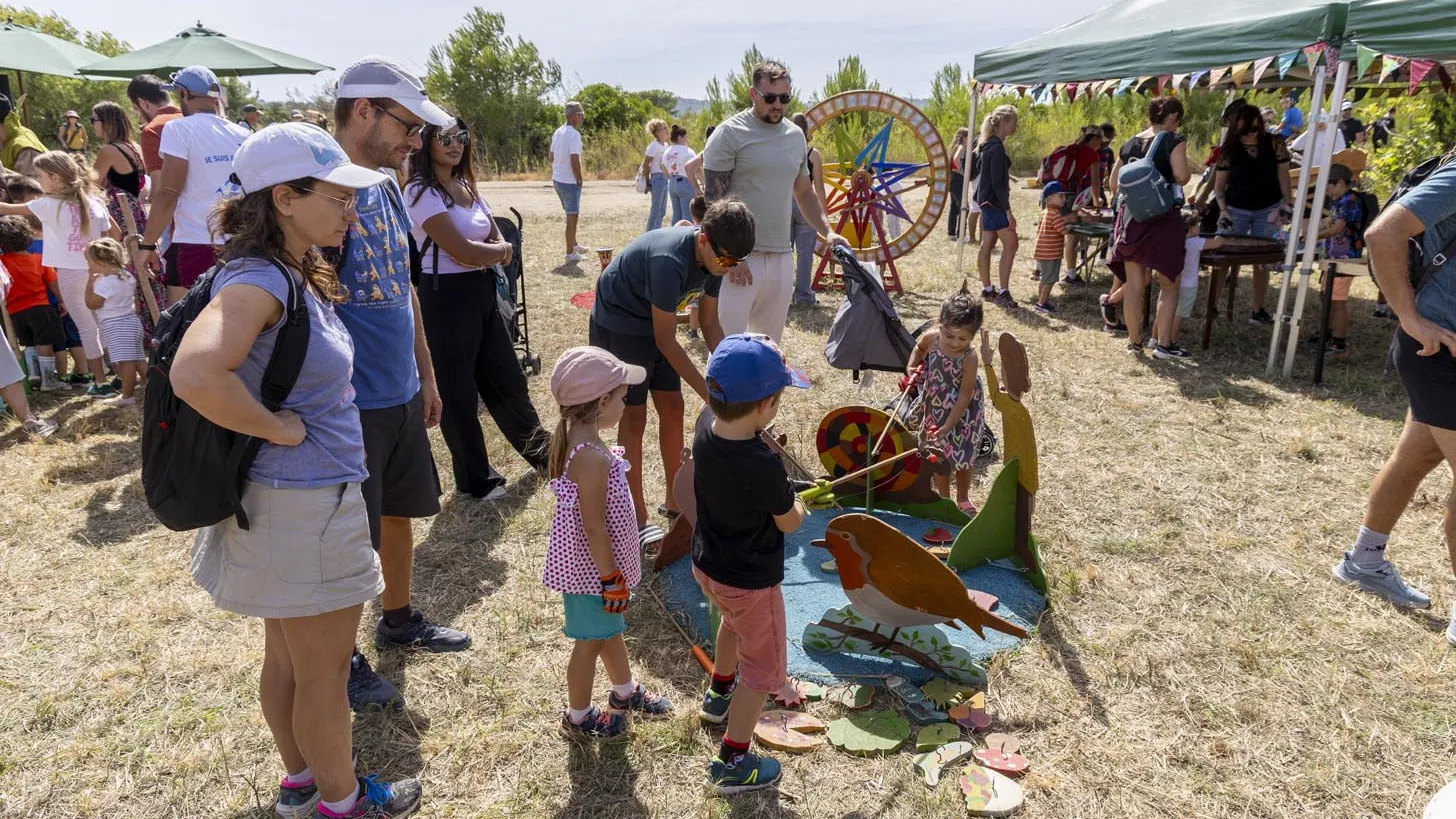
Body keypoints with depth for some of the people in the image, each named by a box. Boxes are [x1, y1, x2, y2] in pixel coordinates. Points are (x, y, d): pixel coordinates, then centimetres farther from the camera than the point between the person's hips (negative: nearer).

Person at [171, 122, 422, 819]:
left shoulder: (295, 275, 5)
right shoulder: (259, 280, -23)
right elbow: (196, 375, -39)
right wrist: (278, 427, -26)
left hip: (301, 498, 9)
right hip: (304, 504, -9)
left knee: (288, 656, 23)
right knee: (325, 668, 10)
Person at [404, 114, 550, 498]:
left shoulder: (465, 186, 10)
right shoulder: (421, 192, -14)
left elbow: (500, 244, 9)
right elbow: (463, 251, -21)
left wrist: (491, 251, -13)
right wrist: (500, 249, -4)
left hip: (483, 290, 7)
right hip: (447, 296, -7)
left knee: (507, 379, 19)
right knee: (458, 391, 6)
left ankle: (541, 452, 36)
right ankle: (475, 479, 22)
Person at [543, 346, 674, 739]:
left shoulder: (574, 439, -1)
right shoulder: (592, 458, -31)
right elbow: (594, 527, -28)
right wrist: (611, 579, -18)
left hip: (591, 562, 9)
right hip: (592, 567, -9)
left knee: (610, 629, 27)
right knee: (591, 640, 11)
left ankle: (624, 691, 48)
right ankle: (578, 717, 31)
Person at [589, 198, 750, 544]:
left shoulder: (714, 257, -11)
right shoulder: (670, 260, -36)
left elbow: (710, 323, 0)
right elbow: (666, 340, -30)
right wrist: (708, 392, -26)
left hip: (652, 325, 8)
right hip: (617, 326, -8)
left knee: (672, 408, 8)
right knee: (634, 417, -5)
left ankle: (675, 500, 22)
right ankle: (637, 519, 6)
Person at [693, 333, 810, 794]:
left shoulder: (705, 437, -14)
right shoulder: (764, 465, -34)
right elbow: (788, 522, -17)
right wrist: (799, 507, 4)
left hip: (707, 566, 8)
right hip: (751, 582, -8)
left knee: (734, 622, 37)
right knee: (764, 668, 13)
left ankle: (719, 695, 60)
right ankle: (732, 764, 22)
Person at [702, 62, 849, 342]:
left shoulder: (796, 135, 13)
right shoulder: (730, 134, -6)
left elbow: (804, 193, 21)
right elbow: (714, 200, -10)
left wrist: (827, 232, 5)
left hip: (782, 256, 6)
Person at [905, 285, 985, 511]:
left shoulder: (969, 358, -29)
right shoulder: (931, 337, -20)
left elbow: (964, 397, -23)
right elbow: (919, 348, 7)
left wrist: (947, 427, -24)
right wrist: (912, 367, -10)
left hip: (961, 412, -2)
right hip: (935, 408, 3)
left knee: (963, 456, 14)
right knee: (939, 454, 14)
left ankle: (963, 498, 38)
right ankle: (943, 497, 33)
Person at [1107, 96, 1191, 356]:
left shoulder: (1129, 144, 10)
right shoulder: (1174, 140, -6)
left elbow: (1114, 184, 14)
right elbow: (1181, 176, -15)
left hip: (1130, 217, 5)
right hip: (1163, 217, -5)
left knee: (1134, 284, 9)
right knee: (1170, 283, 7)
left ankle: (1134, 342, 15)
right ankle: (1162, 342, 2)